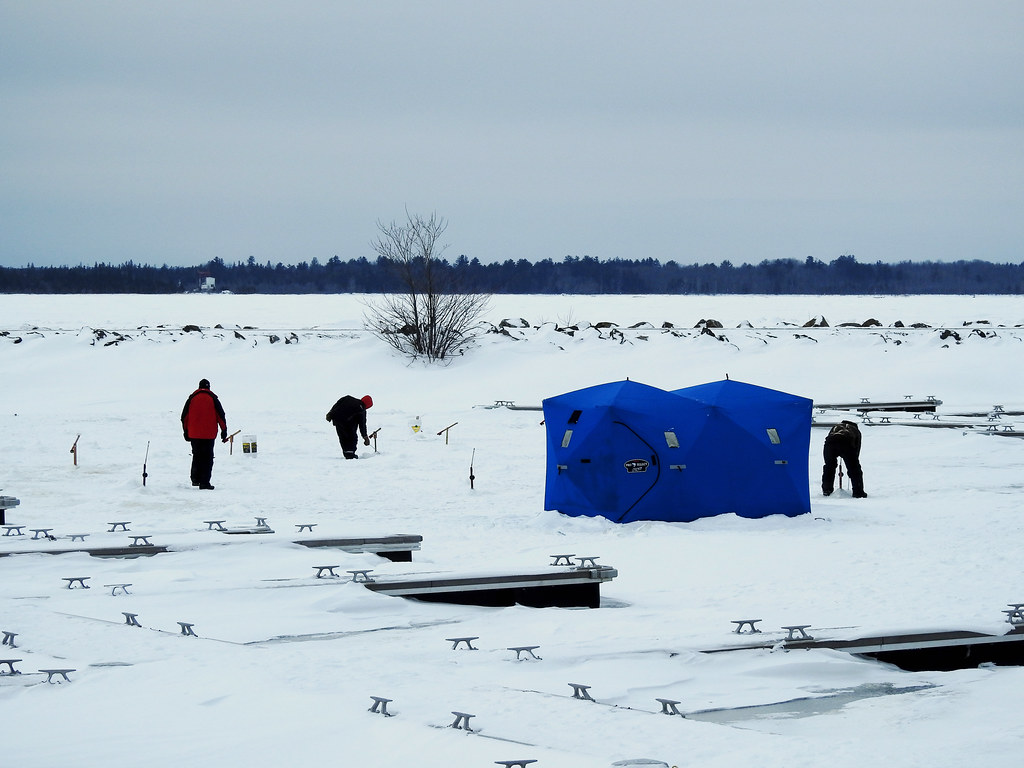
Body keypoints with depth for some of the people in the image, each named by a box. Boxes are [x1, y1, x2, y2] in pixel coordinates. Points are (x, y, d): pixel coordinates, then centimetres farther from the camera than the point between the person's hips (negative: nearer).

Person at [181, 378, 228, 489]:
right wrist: (224, 431, 6)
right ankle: (204, 482, -8)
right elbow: (221, 416, -1)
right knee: (207, 458, -1)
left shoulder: (192, 398, 5)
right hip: (209, 434, -2)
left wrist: (186, 431, 15)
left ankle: (195, 479, 21)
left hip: (194, 434, 2)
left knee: (196, 456, 19)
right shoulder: (213, 399, -1)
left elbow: (184, 416, 7)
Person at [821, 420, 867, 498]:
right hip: (847, 443, -2)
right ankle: (858, 492, 8)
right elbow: (857, 449, 33)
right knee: (854, 468, 11)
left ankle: (826, 490, 27)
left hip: (830, 442, 2)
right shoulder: (856, 430, 37)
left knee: (829, 467, 23)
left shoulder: (835, 427, 43)